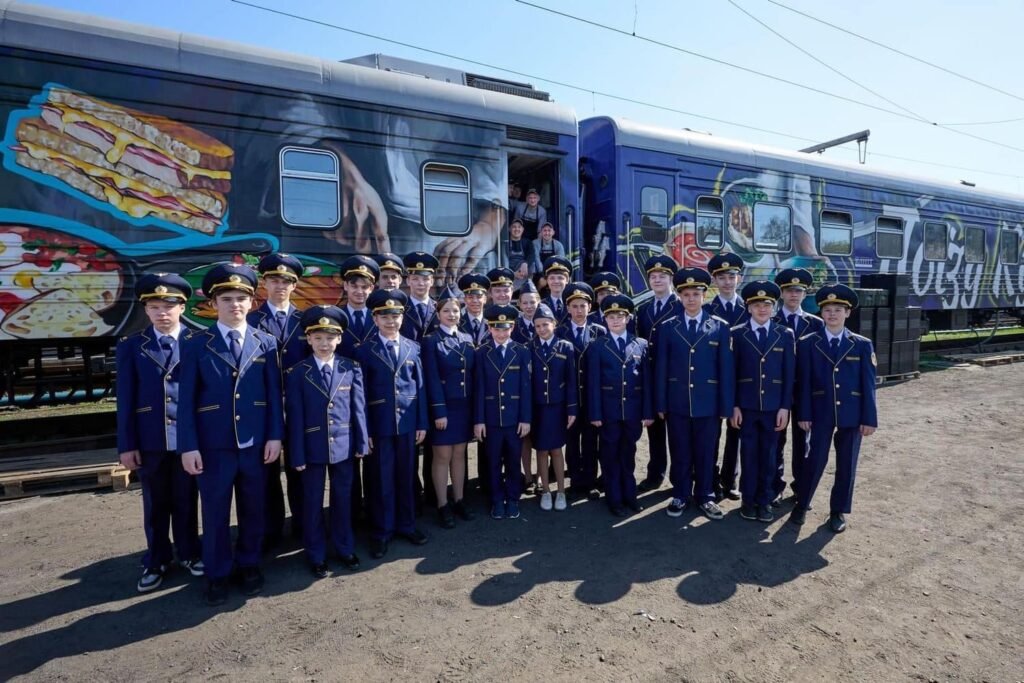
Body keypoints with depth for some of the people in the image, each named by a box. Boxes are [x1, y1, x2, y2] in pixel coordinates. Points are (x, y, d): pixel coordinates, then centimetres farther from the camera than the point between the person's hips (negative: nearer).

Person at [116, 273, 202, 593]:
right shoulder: (131, 346, 1)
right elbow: (125, 399, 0)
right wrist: (126, 444, -2)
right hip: (149, 440, 1)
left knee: (186, 501, 12)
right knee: (155, 504, 14)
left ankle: (188, 554, 31)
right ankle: (156, 561, 30)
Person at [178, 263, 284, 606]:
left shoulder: (266, 343, 3)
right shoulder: (196, 345, -2)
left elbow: (275, 394, 3)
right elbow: (186, 399, -3)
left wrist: (275, 436, -2)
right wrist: (188, 446, -7)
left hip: (256, 443, 2)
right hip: (213, 445, -1)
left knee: (253, 509, 13)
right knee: (215, 513, 11)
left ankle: (249, 564, 33)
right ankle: (217, 574, 29)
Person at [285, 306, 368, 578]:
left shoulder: (351, 369, 0)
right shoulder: (297, 373, -4)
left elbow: (358, 408, 1)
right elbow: (295, 417, -6)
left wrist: (361, 442, 0)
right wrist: (297, 455, -7)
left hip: (344, 446, 1)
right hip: (312, 449, -1)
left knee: (343, 499, 14)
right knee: (313, 503, 11)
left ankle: (345, 548, 32)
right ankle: (316, 555, 27)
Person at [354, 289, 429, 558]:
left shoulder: (413, 347, 5)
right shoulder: (365, 351, -2)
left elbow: (420, 387, 5)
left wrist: (422, 423, 3)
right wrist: (364, 430, -8)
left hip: (408, 423, 2)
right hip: (379, 425, -2)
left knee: (407, 476, 12)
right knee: (381, 479, 8)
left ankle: (406, 525, 30)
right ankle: (382, 532, 24)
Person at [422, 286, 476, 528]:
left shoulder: (467, 339, 9)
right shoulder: (431, 341, -6)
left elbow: (472, 375, 9)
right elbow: (432, 379, -11)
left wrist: (475, 407, 5)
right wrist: (439, 411, -16)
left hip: (465, 406, 5)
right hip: (443, 406, -5)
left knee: (459, 454, 13)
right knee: (442, 456, 4)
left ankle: (459, 500, 25)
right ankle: (443, 506, 15)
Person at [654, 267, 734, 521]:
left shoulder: (720, 327, 1)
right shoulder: (666, 327, 2)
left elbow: (726, 369, 0)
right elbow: (660, 368, 2)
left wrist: (726, 406, -2)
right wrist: (660, 404, -1)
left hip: (708, 403, 0)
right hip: (676, 403, 0)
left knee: (705, 454, 10)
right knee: (680, 454, 10)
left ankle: (705, 497, 27)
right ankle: (680, 496, 26)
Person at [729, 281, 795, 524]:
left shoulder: (786, 335, 3)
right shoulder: (737, 334, -1)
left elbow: (789, 375, 2)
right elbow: (732, 372, -2)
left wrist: (785, 407, -4)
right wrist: (733, 405, -6)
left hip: (774, 407, 1)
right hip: (746, 406, -1)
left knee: (769, 454, 9)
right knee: (749, 453, 7)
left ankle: (764, 500, 22)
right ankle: (749, 499, 20)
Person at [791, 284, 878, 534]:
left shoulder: (862, 345, 2)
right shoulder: (808, 343, 0)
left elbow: (868, 385, 0)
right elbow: (804, 382, -2)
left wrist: (869, 418, -3)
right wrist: (804, 414, -6)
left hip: (852, 415, 1)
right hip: (821, 414, -1)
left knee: (846, 464, 9)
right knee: (815, 460, 1)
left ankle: (838, 511, 23)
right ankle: (801, 505, 18)